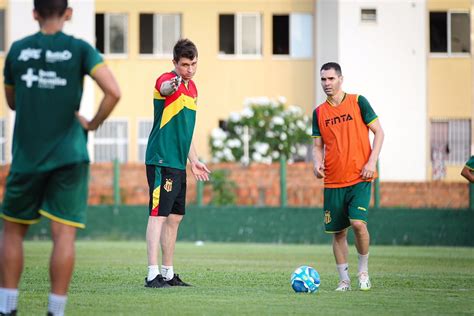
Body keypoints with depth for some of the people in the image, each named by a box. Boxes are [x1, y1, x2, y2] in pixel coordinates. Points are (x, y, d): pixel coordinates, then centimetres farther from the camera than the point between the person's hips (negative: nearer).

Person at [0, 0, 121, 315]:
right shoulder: (80, 50, -2)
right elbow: (113, 92, -13)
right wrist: (93, 123, 0)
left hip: (27, 158, 2)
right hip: (69, 156, -2)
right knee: (64, 235, -1)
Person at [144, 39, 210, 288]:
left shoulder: (192, 89, 16)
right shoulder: (167, 81, -11)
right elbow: (164, 88, -39)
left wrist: (194, 160, 24)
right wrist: (172, 85, -62)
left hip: (178, 163, 9)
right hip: (161, 161, -9)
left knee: (175, 217, 11)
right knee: (159, 215, -12)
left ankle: (168, 273, 18)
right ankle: (153, 274, -14)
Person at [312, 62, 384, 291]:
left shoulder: (358, 102, 0)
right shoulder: (319, 113, 9)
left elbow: (378, 132, 2)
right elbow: (318, 145, 15)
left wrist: (372, 162, -10)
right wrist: (317, 163, -7)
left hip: (360, 178, -3)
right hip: (333, 181, 3)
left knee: (358, 222, -19)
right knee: (338, 232, 3)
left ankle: (364, 270, 2)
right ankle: (344, 280, 14)